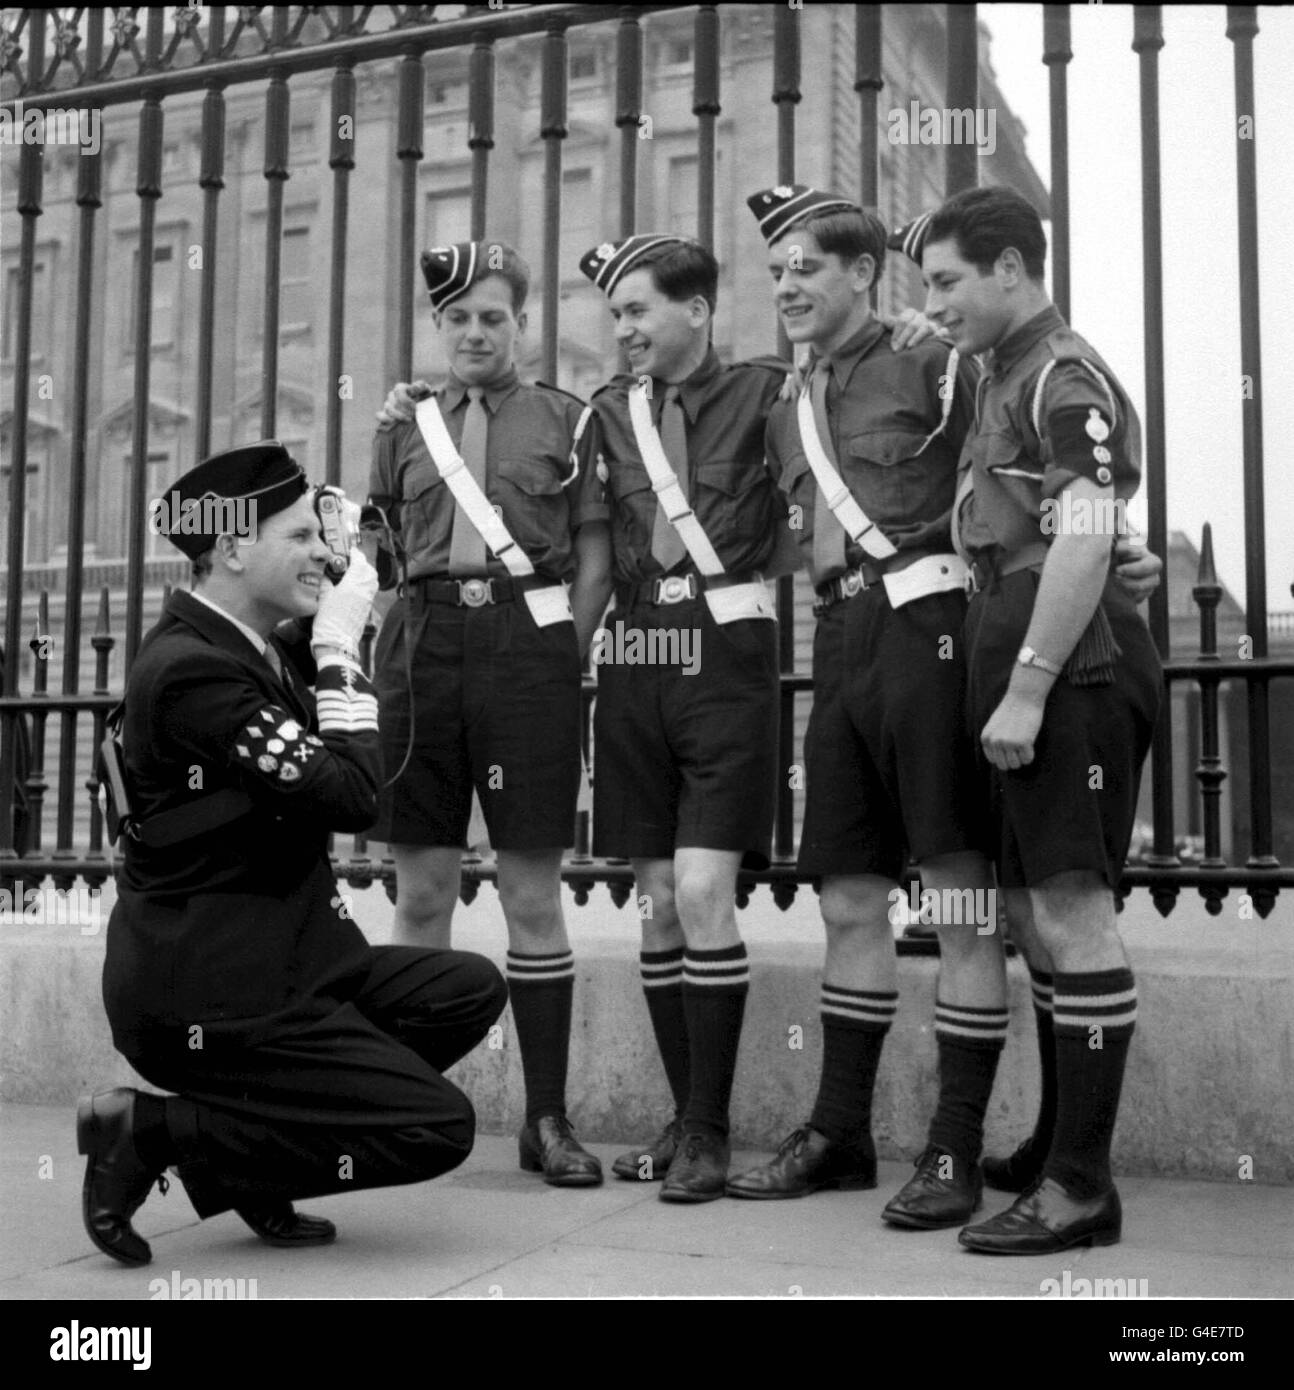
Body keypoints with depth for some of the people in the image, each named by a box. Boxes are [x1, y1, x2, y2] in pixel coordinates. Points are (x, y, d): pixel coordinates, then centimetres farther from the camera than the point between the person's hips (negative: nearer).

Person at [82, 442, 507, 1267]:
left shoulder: (262, 650, 9)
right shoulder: (190, 666, -21)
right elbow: (351, 796, -26)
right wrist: (341, 650, -15)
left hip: (280, 958, 10)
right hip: (201, 994, -10)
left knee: (472, 989, 8)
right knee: (441, 1128, -7)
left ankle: (253, 1140, 8)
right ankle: (150, 1132, -5)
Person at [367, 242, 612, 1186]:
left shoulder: (568, 420, 10)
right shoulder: (404, 427, 16)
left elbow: (595, 557, 6)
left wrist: (562, 660, -4)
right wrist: (387, 658, 4)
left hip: (529, 645, -2)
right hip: (424, 643, 3)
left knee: (534, 895, 0)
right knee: (423, 891, 5)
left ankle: (548, 1118, 9)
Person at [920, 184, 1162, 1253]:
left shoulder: (1063, 376, -7)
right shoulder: (1007, 378, 22)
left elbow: (1084, 541, -18)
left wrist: (1026, 687, -22)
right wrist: (1008, 682, 16)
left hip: (1067, 665, -10)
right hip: (1020, 664, 10)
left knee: (1072, 914, -7)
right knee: (1043, 917, 13)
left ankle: (1083, 1184, -1)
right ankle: (1057, 1145, 23)